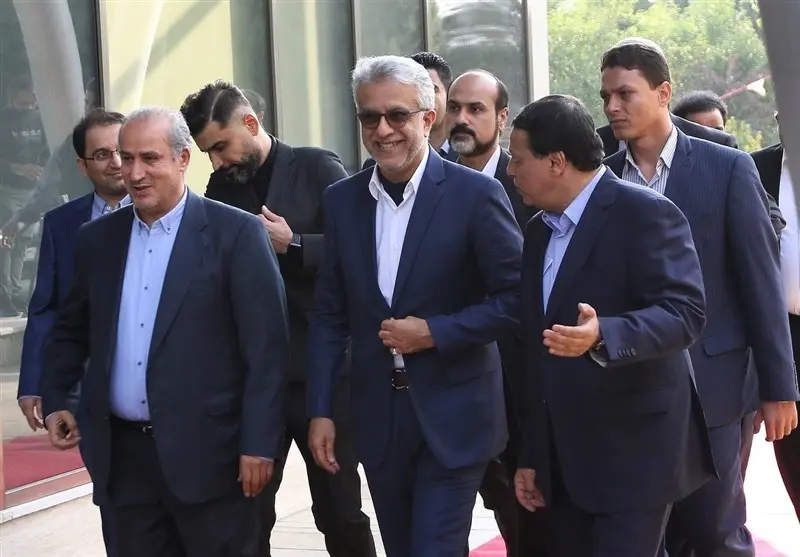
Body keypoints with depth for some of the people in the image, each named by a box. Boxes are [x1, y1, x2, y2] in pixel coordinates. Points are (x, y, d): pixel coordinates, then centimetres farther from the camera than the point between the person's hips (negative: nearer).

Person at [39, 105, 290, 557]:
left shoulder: (236, 234, -6)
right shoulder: (98, 239, 11)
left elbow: (266, 346, -9)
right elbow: (72, 331, 23)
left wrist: (258, 444, -13)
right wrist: (55, 401, 10)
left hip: (205, 452, -5)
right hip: (124, 454, 5)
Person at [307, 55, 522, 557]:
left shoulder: (476, 194, -9)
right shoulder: (343, 200, 5)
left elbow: (516, 298, -9)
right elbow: (330, 315, 8)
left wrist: (434, 332, -17)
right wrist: (320, 411, 4)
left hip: (453, 417, -4)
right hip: (378, 417, 5)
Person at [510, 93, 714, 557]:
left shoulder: (646, 213, -10)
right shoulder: (539, 231, 15)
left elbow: (685, 312, -20)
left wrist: (602, 335, -37)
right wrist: (531, 456, 18)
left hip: (633, 456, -8)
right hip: (564, 462, 8)